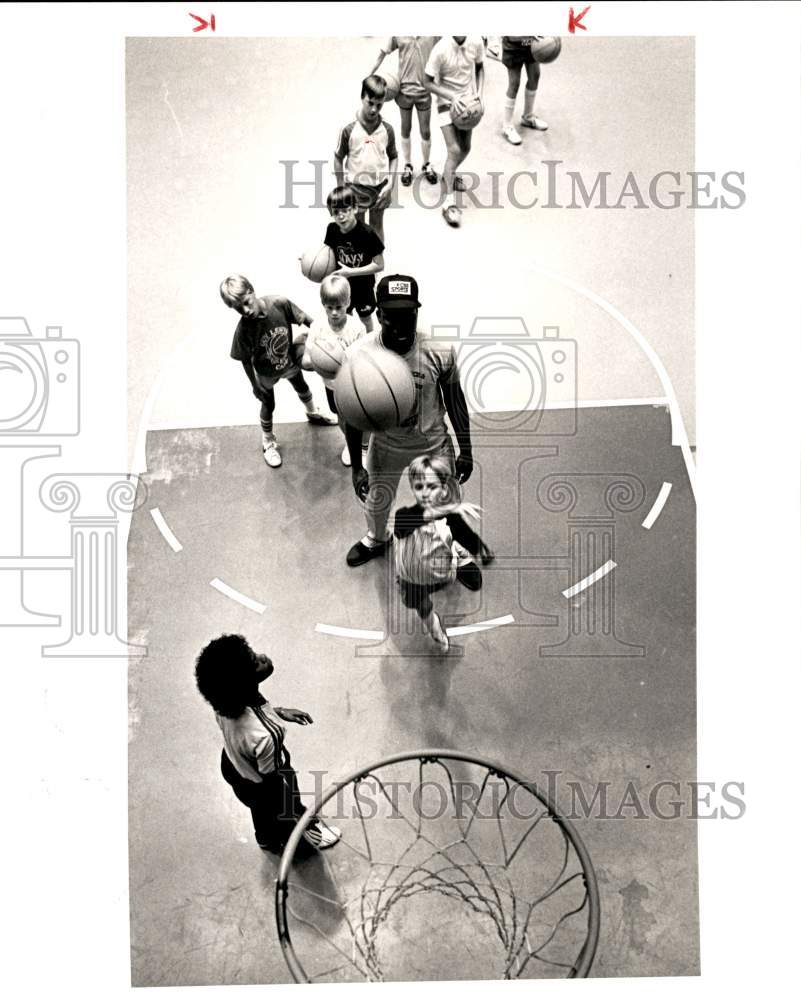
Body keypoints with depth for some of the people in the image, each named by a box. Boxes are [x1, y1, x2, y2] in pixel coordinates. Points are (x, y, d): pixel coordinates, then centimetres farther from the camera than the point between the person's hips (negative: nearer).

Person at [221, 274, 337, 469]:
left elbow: (304, 318, -17)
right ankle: (268, 443, 47)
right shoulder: (243, 330, -34)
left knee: (301, 387, 31)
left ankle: (313, 413, 64)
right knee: (268, 406, 20)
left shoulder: (279, 303, -33)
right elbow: (246, 361, -20)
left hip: (290, 361, 3)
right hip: (266, 373, -3)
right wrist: (255, 386, -11)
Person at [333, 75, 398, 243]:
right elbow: (338, 159, -6)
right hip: (356, 187, -2)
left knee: (377, 225, 20)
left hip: (380, 187, 2)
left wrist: (390, 184, -8)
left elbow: (393, 157, 2)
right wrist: (341, 189, -5)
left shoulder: (387, 129, -8)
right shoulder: (349, 130, -15)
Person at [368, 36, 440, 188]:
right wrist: (368, 78, 1)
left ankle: (427, 166, 29)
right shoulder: (397, 35, -8)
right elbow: (381, 54, -1)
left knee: (425, 131, 8)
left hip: (424, 91, -1)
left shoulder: (434, 34, -12)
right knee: (405, 129, 13)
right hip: (404, 89, 1)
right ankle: (407, 167, 29)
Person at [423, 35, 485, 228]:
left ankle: (449, 175, 45)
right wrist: (452, 96, -27)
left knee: (465, 149, 14)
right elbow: (428, 83, -17)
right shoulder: (441, 49, -24)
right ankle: (449, 203, -11)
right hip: (447, 103, -5)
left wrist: (480, 94, -6)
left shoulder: (476, 42, -13)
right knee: (454, 150, -15)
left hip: (468, 102, 5)